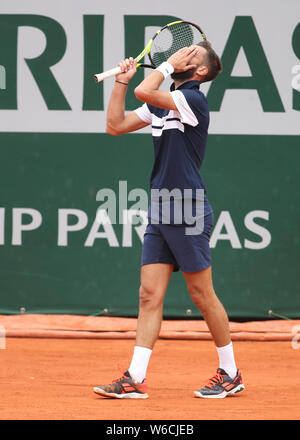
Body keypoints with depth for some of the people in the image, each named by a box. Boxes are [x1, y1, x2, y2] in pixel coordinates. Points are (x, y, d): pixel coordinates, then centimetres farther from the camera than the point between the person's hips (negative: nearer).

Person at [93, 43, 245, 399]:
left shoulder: (194, 99, -12)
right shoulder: (160, 104, 14)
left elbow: (144, 92, -24)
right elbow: (115, 125, 18)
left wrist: (168, 64, -8)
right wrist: (121, 80, 12)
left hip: (189, 212, -8)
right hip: (159, 214, 8)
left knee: (202, 296, 0)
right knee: (149, 295, 2)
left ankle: (230, 374, 13)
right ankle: (136, 379, 0)